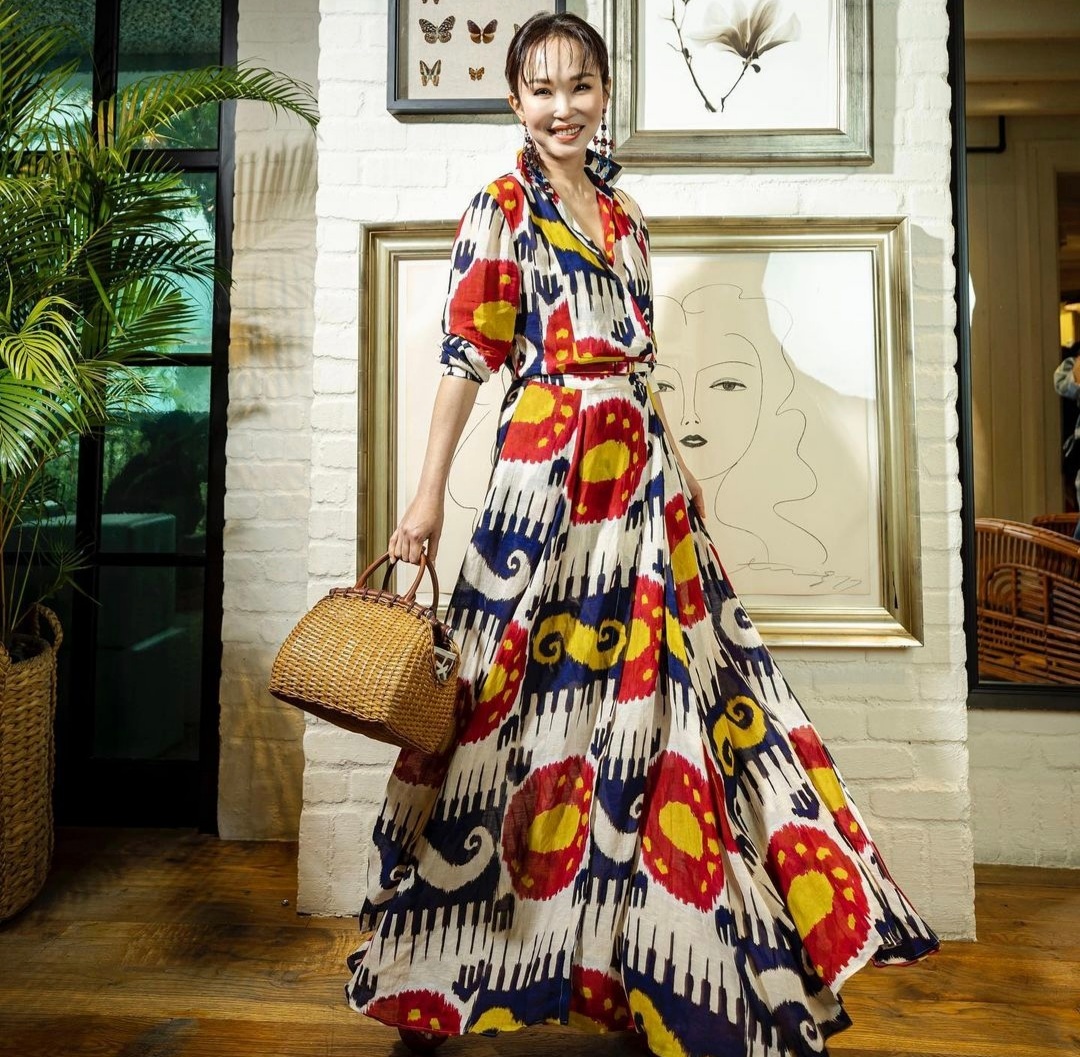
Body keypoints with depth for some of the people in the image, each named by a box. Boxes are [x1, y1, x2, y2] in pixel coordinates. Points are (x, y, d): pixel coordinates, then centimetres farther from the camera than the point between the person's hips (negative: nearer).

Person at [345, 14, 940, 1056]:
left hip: (639, 465, 7)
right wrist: (428, 493, -13)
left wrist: (671, 466, 17)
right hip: (551, 463, -6)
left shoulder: (622, 210, 20)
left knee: (660, 679, 9)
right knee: (553, 689, -3)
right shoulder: (502, 206, 2)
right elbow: (465, 353, -6)